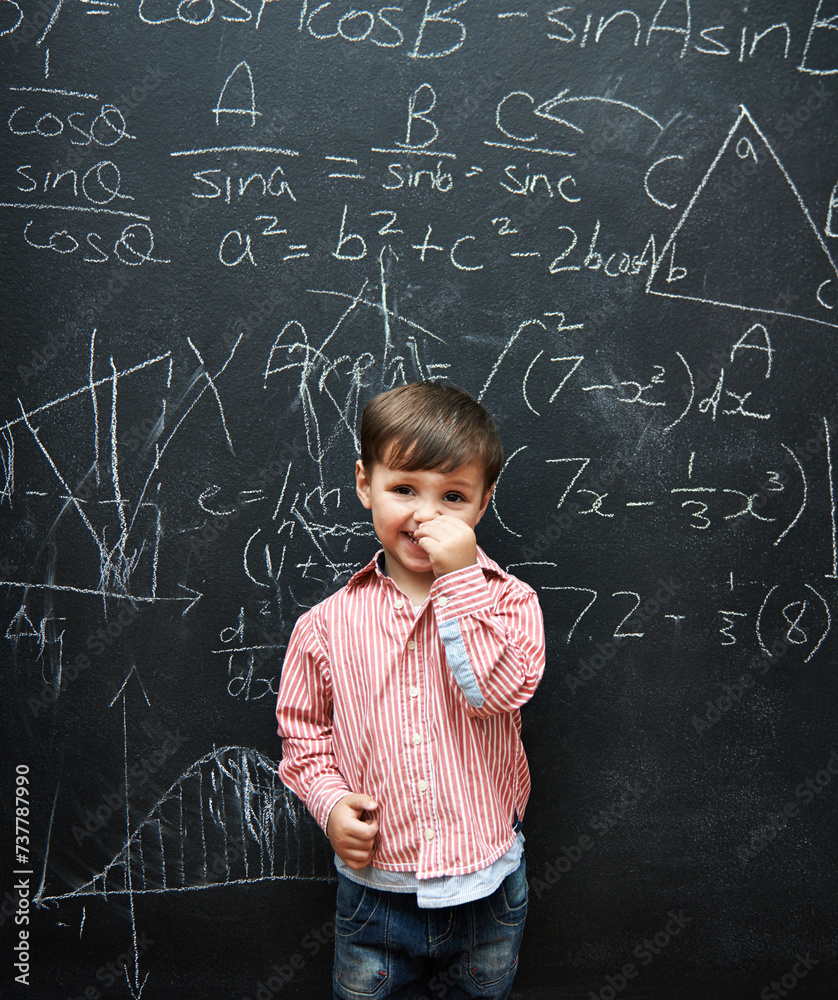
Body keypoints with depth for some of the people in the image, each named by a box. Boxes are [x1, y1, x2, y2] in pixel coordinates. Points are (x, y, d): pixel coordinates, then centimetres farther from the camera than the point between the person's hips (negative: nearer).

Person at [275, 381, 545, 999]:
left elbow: (498, 692, -25)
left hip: (486, 899, 0)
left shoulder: (509, 602, -9)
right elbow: (305, 730, 5)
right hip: (374, 893, 1)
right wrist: (330, 801, -12)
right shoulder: (328, 625, -6)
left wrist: (460, 579, -26)